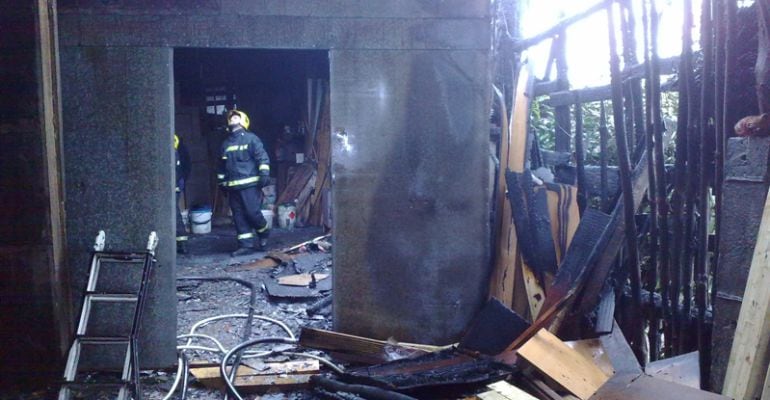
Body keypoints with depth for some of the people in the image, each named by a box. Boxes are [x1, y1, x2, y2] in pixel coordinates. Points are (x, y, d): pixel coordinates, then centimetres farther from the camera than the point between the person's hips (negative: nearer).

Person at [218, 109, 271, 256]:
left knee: (253, 212, -11)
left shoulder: (251, 138, 1)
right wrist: (222, 182, 23)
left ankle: (264, 234, 17)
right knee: (239, 216, 3)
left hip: (250, 184, -6)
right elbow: (222, 165, 26)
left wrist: (264, 173, -18)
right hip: (233, 186, 6)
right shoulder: (226, 143, 19)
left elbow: (262, 157, -7)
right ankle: (246, 245, 7)